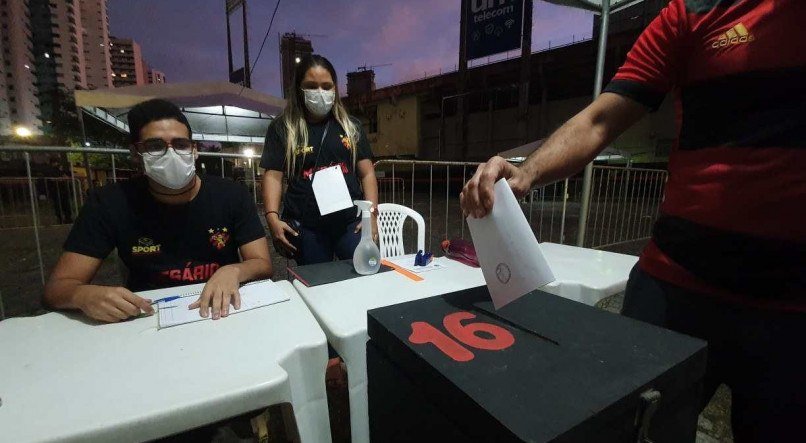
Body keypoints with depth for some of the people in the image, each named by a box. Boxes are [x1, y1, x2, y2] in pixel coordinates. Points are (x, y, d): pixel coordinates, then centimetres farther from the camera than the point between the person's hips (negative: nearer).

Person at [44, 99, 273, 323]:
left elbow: (263, 265, -10)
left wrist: (233, 271, -32)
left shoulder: (233, 195, -7)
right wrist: (84, 295, -27)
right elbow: (56, 287, -4)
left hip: (222, 313, 0)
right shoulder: (108, 203, -5)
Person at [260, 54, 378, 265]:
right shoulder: (283, 128, 6)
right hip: (306, 229, -1)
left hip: (351, 223, 2)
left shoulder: (350, 125, 11)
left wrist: (372, 213, -4)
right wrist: (273, 217, -13)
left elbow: (367, 173, 7)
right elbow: (273, 176, 1)